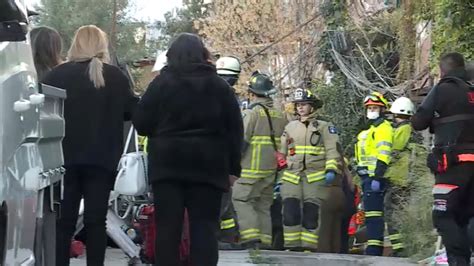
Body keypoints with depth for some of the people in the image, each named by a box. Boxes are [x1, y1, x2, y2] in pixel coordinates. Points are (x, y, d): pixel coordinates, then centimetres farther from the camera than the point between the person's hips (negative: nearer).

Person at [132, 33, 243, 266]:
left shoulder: (161, 83, 1)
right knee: (204, 228, 1)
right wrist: (233, 168, 8)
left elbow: (141, 124, 1)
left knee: (167, 228, 2)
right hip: (208, 166, 1)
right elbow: (235, 130, 5)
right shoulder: (219, 86, 7)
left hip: (168, 163, -1)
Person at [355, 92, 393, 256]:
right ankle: (375, 249, 17)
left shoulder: (383, 128, -7)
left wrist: (377, 177, -25)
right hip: (368, 177, 11)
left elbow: (383, 155, -18)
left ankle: (373, 250, -20)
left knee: (373, 214, -16)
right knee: (371, 215, 13)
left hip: (375, 177, -11)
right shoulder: (372, 129, 26)